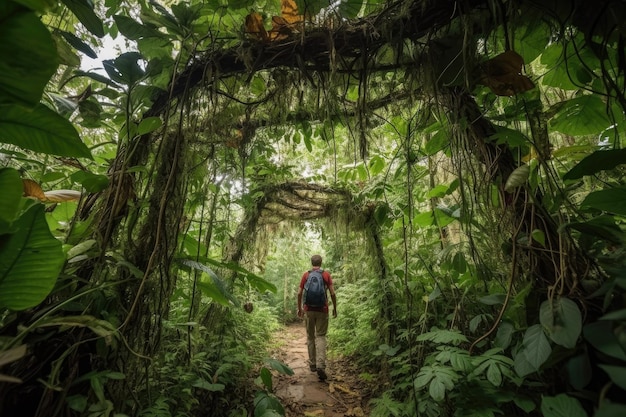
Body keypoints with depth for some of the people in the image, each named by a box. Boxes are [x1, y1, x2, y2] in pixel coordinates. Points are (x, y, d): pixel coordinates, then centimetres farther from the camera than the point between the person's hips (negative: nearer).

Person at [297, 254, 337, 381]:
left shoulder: (306, 275, 1)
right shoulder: (326, 274, -2)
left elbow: (299, 293, 0)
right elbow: (332, 293, -5)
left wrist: (299, 308, 12)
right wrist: (335, 308, 7)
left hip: (309, 310, 1)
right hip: (322, 310, -1)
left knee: (310, 336, 15)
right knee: (321, 336, 5)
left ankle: (312, 364, 24)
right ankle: (321, 365, -9)